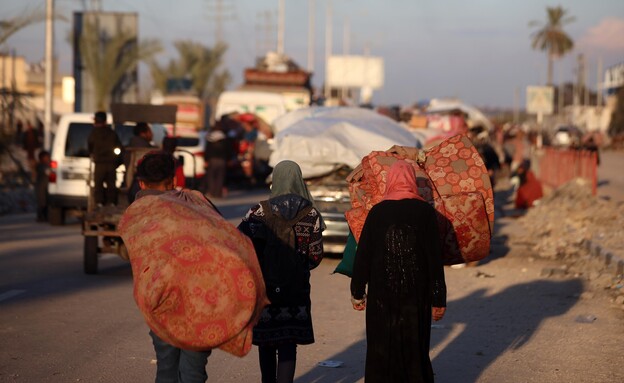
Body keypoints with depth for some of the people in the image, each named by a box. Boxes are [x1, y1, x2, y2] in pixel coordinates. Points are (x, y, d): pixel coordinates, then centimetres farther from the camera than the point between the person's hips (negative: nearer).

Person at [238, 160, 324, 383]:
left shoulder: (261, 211, -5)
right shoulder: (311, 214, -3)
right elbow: (316, 256, 1)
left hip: (264, 285, 1)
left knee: (266, 342, 16)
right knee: (288, 344, -1)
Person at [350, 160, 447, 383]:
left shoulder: (377, 212, -2)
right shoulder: (425, 212, -4)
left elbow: (362, 255, -1)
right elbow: (435, 257, -6)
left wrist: (357, 293, 9)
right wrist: (438, 299, -1)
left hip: (382, 294, 0)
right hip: (417, 294, 0)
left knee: (381, 350, 9)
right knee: (415, 348, 11)